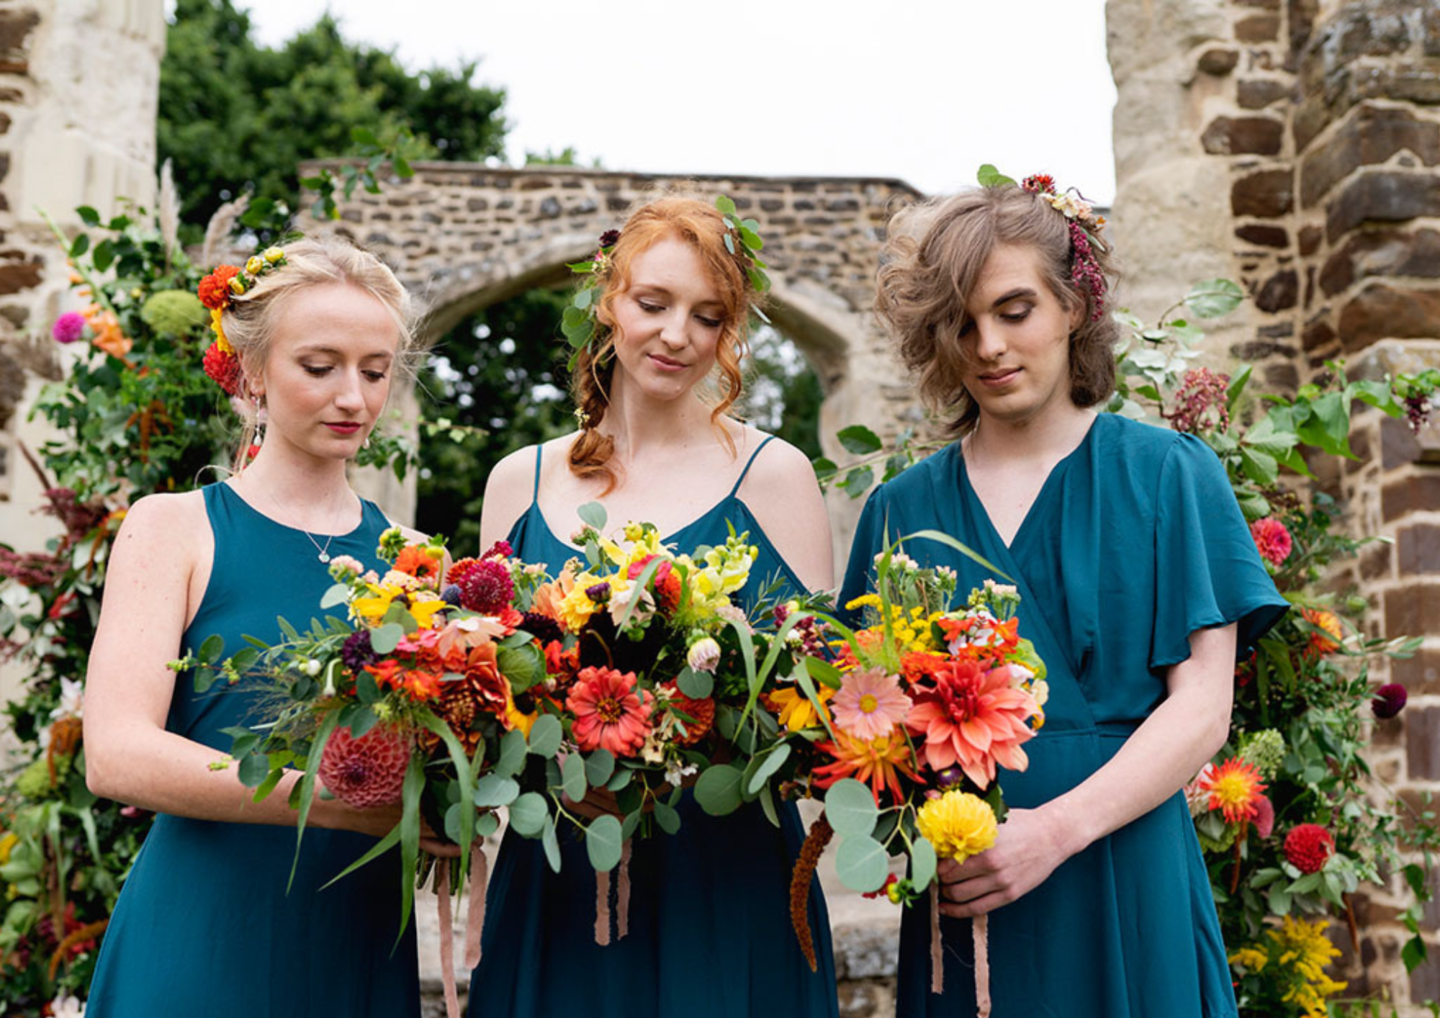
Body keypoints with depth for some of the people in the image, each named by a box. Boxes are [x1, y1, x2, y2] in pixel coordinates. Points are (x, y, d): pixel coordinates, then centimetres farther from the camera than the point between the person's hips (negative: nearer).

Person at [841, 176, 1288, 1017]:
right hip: (959, 899, 2)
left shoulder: (1167, 474, 1)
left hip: (1122, 890, -1)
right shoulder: (902, 509, 7)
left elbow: (1202, 709, -6)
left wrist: (1054, 830, -18)